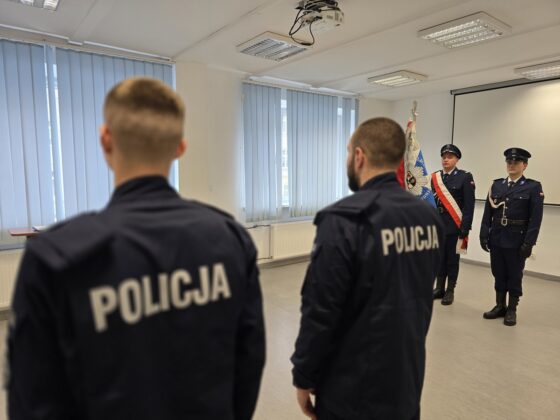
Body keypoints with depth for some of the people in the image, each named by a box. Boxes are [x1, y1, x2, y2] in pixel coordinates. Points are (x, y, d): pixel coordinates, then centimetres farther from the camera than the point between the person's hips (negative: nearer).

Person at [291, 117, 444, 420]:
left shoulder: (343, 220, -24)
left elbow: (320, 312, -20)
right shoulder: (429, 216, -3)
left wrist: (304, 378, -8)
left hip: (353, 390, -5)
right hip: (409, 379, 6)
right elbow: (420, 294, 8)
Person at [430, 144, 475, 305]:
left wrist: (464, 228, -14)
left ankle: (450, 291, 16)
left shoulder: (465, 177, -5)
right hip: (437, 224, 4)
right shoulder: (435, 177, 8)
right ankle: (439, 288, 22)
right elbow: (432, 201, 10)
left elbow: (469, 205, -9)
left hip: (454, 226, -4)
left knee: (452, 258, 5)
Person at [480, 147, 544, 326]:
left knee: (515, 275, 7)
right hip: (496, 238, 4)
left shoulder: (533, 187, -2)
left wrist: (529, 243, -13)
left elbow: (535, 218, -8)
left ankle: (512, 310, 20)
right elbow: (488, 213, 6)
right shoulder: (496, 184, 8)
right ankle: (500, 306, 25)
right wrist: (484, 235, 0)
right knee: (498, 274, 12)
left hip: (517, 240, -3)